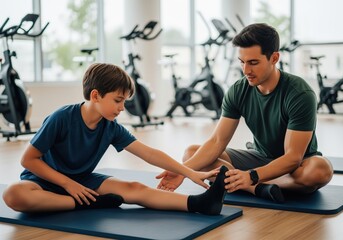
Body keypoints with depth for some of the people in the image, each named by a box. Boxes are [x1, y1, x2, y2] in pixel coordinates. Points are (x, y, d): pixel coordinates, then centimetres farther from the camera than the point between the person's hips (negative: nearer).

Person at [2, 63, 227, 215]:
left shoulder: (112, 128, -8)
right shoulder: (61, 118, -23)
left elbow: (149, 153, -11)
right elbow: (29, 159, -17)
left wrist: (190, 173, -18)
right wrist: (68, 184, -22)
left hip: (82, 180, 4)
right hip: (46, 179, -3)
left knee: (134, 189, -19)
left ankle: (197, 202, -32)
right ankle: (87, 204, -32)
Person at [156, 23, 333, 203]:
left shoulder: (300, 94, -24)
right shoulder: (238, 91, -11)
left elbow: (293, 157, -27)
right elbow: (217, 142, -12)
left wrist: (252, 177, -43)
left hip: (297, 165, -4)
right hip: (260, 158, 5)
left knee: (321, 169, -40)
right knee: (191, 153, -13)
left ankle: (240, 185, -29)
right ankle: (262, 188, -30)